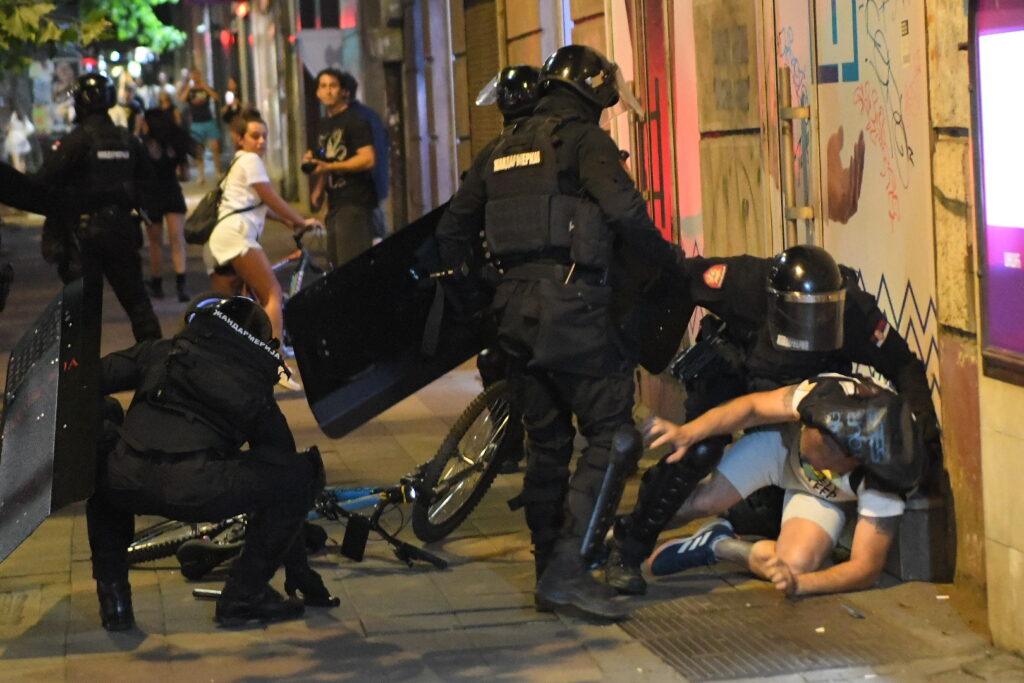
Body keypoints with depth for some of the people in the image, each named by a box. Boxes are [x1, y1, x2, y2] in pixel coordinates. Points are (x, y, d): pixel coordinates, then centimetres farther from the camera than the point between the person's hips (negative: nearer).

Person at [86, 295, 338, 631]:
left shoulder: (161, 353, 29)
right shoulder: (258, 389, 29)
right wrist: (301, 575, 42)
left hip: (126, 484, 2)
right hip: (197, 492, -2)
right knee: (306, 473, 18)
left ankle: (113, 597, 29)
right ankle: (243, 596, 18)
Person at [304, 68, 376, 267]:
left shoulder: (355, 121, -6)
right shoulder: (324, 126, 20)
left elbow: (368, 159, -18)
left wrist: (329, 166, -19)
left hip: (355, 202, -9)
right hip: (335, 204, 9)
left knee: (352, 265, -16)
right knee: (335, 262, 8)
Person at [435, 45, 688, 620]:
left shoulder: (500, 149, 20)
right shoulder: (585, 140, -2)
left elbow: (455, 228, 22)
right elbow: (623, 207, -18)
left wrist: (462, 301, 33)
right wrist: (671, 258, -4)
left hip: (515, 308, 8)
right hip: (573, 306, -8)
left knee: (547, 442, 15)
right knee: (611, 432, -6)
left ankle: (550, 573, 19)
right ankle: (569, 565, -16)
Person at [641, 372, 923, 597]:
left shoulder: (882, 486, -38)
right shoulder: (832, 392, -39)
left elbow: (866, 568, -33)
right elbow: (753, 407, -25)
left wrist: (798, 583, -49)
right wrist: (688, 432, -40)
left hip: (823, 497, -1)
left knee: (796, 564, -26)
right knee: (701, 503, -16)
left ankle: (719, 544, 2)